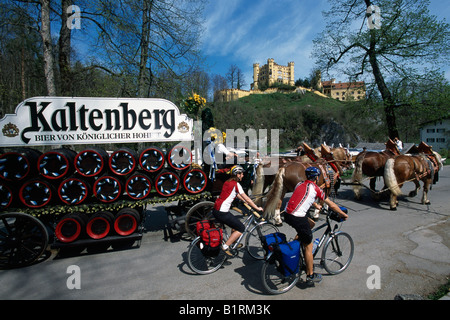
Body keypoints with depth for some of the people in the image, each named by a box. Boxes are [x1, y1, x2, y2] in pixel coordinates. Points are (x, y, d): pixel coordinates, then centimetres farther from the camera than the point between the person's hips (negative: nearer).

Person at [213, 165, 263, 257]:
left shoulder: (228, 182, 15)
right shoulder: (236, 184, -11)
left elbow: (237, 195, 26)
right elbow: (247, 199, -7)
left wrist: (248, 202, 31)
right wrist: (257, 208, 3)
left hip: (216, 210, 9)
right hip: (222, 213, -9)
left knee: (235, 225, 26)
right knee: (241, 228, 2)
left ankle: (233, 243, 38)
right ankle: (225, 247, -1)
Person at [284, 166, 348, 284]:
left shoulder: (300, 184, 18)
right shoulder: (315, 189, 0)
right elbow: (332, 205, 8)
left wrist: (317, 206, 54)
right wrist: (343, 214, 23)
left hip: (287, 214, 7)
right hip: (298, 219, -7)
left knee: (310, 223, 31)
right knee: (308, 246, 8)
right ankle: (310, 275, 19)